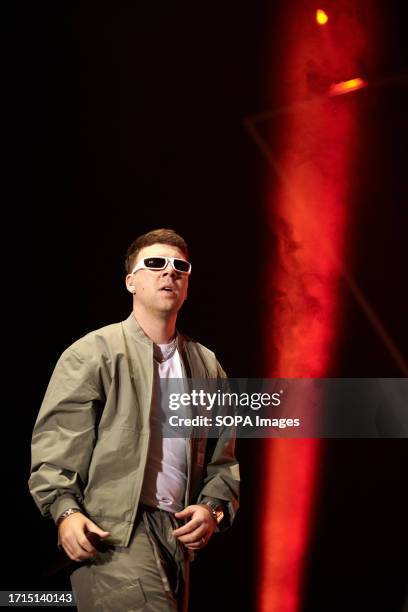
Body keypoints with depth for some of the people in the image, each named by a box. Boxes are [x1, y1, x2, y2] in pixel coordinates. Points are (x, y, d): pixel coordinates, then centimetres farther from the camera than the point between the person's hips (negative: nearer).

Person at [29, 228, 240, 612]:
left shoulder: (208, 367, 17)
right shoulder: (91, 353, 2)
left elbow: (221, 459, 19)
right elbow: (54, 445, -4)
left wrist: (213, 508, 1)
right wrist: (64, 510, -18)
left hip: (177, 536, 6)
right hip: (112, 533, -6)